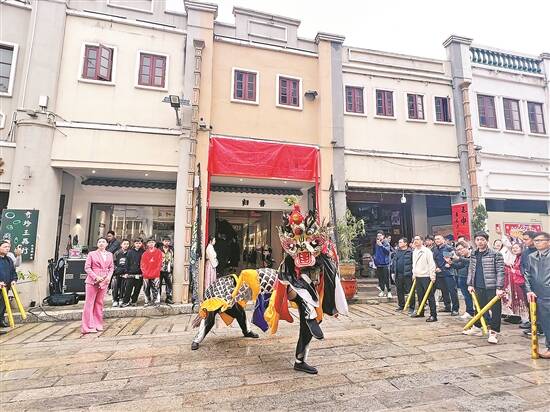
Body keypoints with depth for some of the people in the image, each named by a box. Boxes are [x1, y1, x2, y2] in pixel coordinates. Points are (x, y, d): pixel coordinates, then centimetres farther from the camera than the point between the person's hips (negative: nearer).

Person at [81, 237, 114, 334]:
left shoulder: (110, 254, 11)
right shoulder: (92, 254, -1)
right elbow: (87, 267, -5)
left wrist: (109, 276, -4)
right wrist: (96, 277, -15)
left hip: (104, 282, 4)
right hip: (92, 282, -4)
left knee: (99, 303, 11)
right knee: (89, 303, -1)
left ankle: (98, 324, 20)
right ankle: (88, 326, 7)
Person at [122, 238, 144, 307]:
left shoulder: (143, 252, 3)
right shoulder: (130, 252, 4)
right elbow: (127, 262, 4)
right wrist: (127, 271, -2)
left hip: (140, 274, 1)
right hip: (131, 274, 0)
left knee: (137, 289, 8)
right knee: (128, 289, -1)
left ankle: (134, 301, 21)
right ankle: (125, 301, 10)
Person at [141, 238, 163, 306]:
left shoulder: (159, 252, 4)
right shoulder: (145, 253, 11)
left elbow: (159, 263, 0)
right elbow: (142, 264, 7)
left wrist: (155, 272, -8)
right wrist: (145, 272, -6)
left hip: (155, 275, -3)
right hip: (146, 275, 3)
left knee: (155, 289, -6)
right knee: (146, 289, 7)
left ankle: (156, 301, 0)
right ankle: (148, 301, 18)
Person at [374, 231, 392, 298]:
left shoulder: (386, 243, -5)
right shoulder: (376, 244, 10)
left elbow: (387, 250, -24)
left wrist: (381, 245, -28)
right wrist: (375, 261, 16)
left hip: (385, 264, -5)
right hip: (378, 264, 5)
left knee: (386, 279, -5)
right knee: (380, 278, 11)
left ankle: (389, 291, 3)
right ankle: (382, 290, 22)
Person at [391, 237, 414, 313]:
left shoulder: (410, 252, -6)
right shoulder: (397, 252, 13)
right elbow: (393, 262, 16)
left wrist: (413, 273, -14)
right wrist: (393, 272, 12)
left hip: (407, 275, -6)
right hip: (398, 275, 6)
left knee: (410, 291, 0)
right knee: (399, 291, 14)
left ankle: (411, 307, 9)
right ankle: (401, 305, 27)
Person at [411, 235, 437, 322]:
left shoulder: (427, 251, -10)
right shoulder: (414, 252, 13)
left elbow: (431, 264, -14)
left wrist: (432, 276, -18)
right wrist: (414, 274, 18)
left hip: (426, 276, -7)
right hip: (418, 277, 8)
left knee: (430, 296, -3)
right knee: (420, 296, 16)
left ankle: (433, 315, 1)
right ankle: (420, 312, 28)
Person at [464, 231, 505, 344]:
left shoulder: (495, 255, -8)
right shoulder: (473, 255, 9)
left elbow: (500, 272, -11)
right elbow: (471, 270, 14)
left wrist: (499, 288, -16)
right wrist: (470, 284, 9)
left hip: (492, 287, -5)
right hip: (478, 287, 6)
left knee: (495, 310, 2)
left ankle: (494, 332, 11)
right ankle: (477, 327, 30)